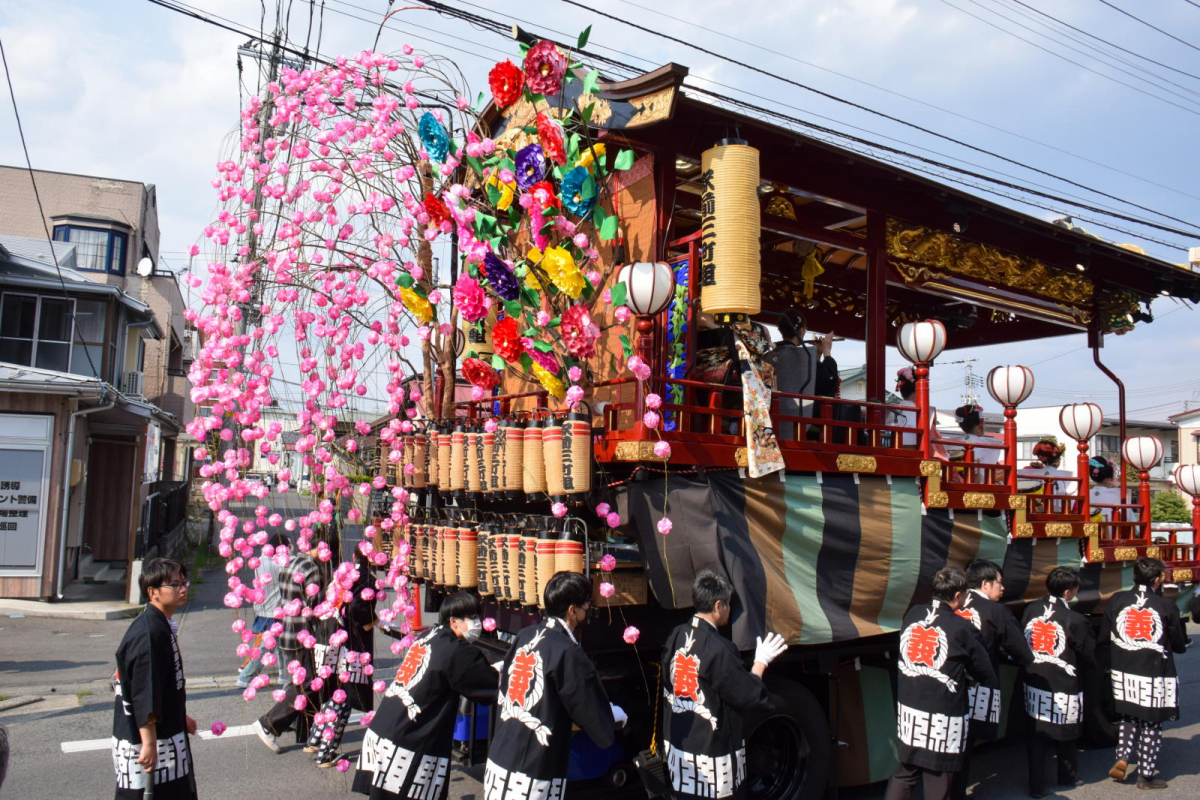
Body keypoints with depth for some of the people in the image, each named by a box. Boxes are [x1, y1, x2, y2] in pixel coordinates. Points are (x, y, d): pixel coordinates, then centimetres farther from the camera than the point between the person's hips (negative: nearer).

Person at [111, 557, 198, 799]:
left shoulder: (163, 626, 8)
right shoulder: (147, 634, -23)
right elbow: (143, 694, -25)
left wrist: (180, 718, 25)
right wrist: (148, 743, -25)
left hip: (167, 732, 10)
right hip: (144, 740, -10)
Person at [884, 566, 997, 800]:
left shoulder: (912, 615, 2)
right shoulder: (962, 629, -12)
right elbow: (986, 675, -4)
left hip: (908, 709, 5)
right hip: (943, 718, -5)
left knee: (905, 773, 19)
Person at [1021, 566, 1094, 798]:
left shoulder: (1030, 610, -2)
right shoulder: (1075, 620, -17)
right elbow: (1088, 655, -7)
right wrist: (1091, 666, 14)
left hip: (1033, 684, 4)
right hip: (1064, 688, -4)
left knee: (1036, 735, 11)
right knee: (1065, 734, 18)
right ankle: (1066, 777, 37)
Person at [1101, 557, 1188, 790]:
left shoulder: (1117, 601, -3)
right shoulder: (1166, 607, -11)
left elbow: (1103, 638, 2)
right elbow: (1180, 645, -1)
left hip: (1123, 673, 3)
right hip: (1155, 676, -3)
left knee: (1130, 718, 21)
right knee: (1151, 725, 9)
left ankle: (1122, 758, 7)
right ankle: (1145, 775, 16)